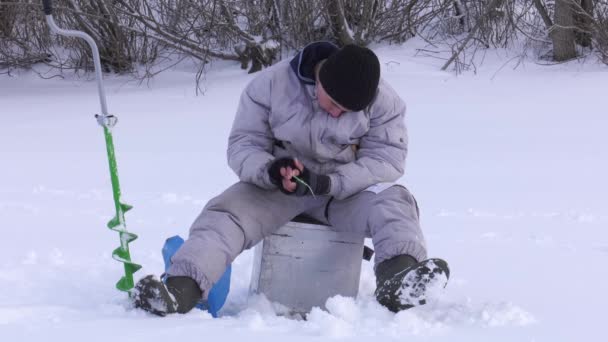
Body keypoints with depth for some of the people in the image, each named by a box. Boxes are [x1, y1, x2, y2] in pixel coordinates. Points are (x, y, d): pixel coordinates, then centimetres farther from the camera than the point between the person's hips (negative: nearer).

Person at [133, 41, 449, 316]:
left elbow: (387, 157, -16)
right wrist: (270, 171, -34)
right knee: (226, 212, -26)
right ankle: (179, 291, -50)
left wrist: (329, 183, -31)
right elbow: (243, 146, -10)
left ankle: (398, 282, -60)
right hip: (276, 187, 0)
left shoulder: (382, 101, -12)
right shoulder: (271, 84, -12)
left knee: (394, 203, -31)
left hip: (348, 190, 0)